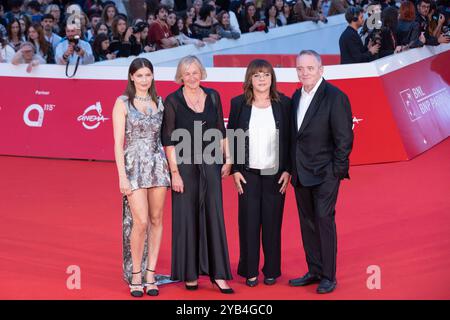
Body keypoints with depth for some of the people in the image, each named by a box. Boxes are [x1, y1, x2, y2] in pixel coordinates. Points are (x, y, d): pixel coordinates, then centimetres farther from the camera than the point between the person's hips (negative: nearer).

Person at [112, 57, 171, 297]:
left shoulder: (159, 102, 10)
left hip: (158, 164, 4)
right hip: (134, 165, -4)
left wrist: (169, 166, 2)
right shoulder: (122, 103, -1)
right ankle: (135, 275, 6)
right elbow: (118, 142, -5)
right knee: (140, 222, -10)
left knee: (156, 220, 5)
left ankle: (150, 274, 14)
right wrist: (122, 176, -11)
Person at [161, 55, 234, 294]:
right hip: (185, 165, -3)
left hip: (210, 165, 3)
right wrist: (175, 172, -11)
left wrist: (227, 159, 5)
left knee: (214, 217, 3)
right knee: (186, 219, 4)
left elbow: (221, 131, 11)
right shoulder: (173, 101, -5)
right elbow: (168, 139, -7)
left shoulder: (213, 96, 6)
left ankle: (217, 273, 10)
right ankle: (189, 274, 17)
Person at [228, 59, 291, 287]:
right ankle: (250, 271, 12)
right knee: (249, 222, 2)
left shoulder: (283, 103, 1)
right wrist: (235, 170, -2)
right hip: (248, 174, 0)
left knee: (272, 223, 5)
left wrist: (287, 170, -4)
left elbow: (289, 139, 2)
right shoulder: (239, 103, 2)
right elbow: (231, 137, 3)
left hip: (275, 174, 0)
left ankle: (271, 270, 16)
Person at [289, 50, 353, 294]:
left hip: (325, 172, -7)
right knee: (307, 222, 12)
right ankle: (314, 271, 23)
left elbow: (344, 138, -12)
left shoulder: (335, 97, -11)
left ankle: (328, 276, 5)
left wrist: (337, 170, -13)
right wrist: (293, 169, 9)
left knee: (324, 220, -5)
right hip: (301, 173, 7)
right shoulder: (296, 97, 10)